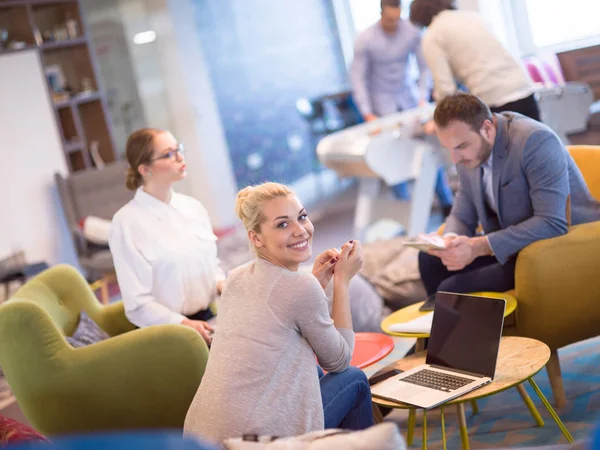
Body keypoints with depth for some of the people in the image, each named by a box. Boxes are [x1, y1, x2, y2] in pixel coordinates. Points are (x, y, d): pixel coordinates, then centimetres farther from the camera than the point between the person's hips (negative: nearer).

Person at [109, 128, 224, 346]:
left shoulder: (193, 207, 9)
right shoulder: (127, 222, -9)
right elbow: (138, 306, -11)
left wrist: (221, 285, -1)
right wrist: (186, 326, -22)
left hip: (210, 318, 7)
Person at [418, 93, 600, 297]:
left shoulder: (535, 141, -24)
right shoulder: (468, 150, -1)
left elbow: (552, 224, -30)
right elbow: (463, 215, 8)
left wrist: (479, 247, -33)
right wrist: (451, 241, -17)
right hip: (515, 244, 8)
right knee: (429, 259, 0)